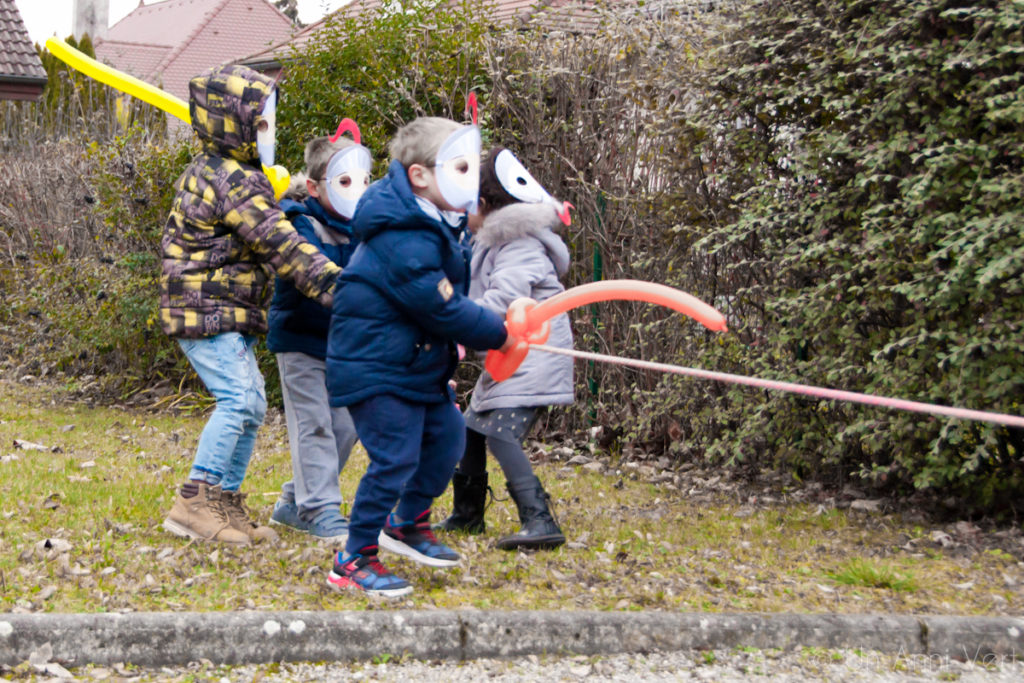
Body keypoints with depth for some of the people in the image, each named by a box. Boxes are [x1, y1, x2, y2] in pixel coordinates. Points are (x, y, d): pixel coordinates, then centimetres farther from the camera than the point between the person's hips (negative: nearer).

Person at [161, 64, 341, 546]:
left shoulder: (211, 172, 17)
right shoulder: (234, 181, -17)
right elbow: (280, 244, -25)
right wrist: (334, 284, -27)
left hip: (225, 315, 11)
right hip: (207, 312, -11)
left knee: (251, 406, 10)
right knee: (237, 399, -18)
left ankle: (226, 504, 15)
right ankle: (193, 502, -14)